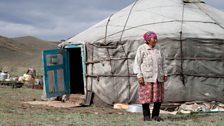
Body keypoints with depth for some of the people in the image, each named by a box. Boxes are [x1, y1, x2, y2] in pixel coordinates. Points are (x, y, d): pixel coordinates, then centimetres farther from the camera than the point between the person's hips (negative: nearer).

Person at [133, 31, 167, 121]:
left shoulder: (158, 49, 10)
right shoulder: (141, 49, -5)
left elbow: (162, 63, 16)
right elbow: (137, 63, -7)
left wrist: (165, 74, 8)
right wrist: (139, 76, -14)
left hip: (158, 77, 5)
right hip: (146, 77, -5)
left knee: (159, 96, 3)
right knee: (146, 96, -1)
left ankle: (155, 115, 12)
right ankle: (146, 116, 10)